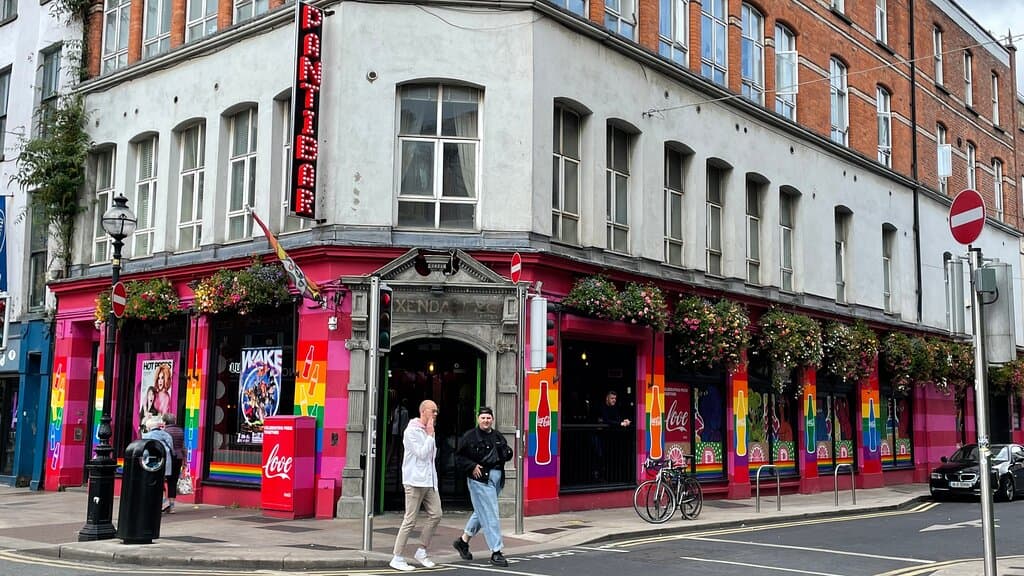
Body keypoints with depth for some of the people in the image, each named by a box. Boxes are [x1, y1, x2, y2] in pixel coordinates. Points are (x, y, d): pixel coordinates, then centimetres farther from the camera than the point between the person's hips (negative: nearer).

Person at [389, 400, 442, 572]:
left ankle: (421, 551, 14)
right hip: (415, 481, -8)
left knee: (435, 514, 2)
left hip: (429, 481, 8)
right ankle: (397, 558, 3)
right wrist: (430, 435, -11)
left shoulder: (428, 431, 15)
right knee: (410, 520, -5)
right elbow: (421, 454, -16)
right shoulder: (411, 431, -10)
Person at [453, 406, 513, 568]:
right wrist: (472, 466, -16)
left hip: (497, 478, 7)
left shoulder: (498, 437, 13)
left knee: (481, 512, 18)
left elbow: (506, 456, 21)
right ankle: (496, 552, -4)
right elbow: (459, 457, -3)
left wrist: (507, 452, -2)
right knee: (490, 515, -9)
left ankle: (463, 540, 35)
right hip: (480, 479, -7)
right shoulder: (470, 437, -6)